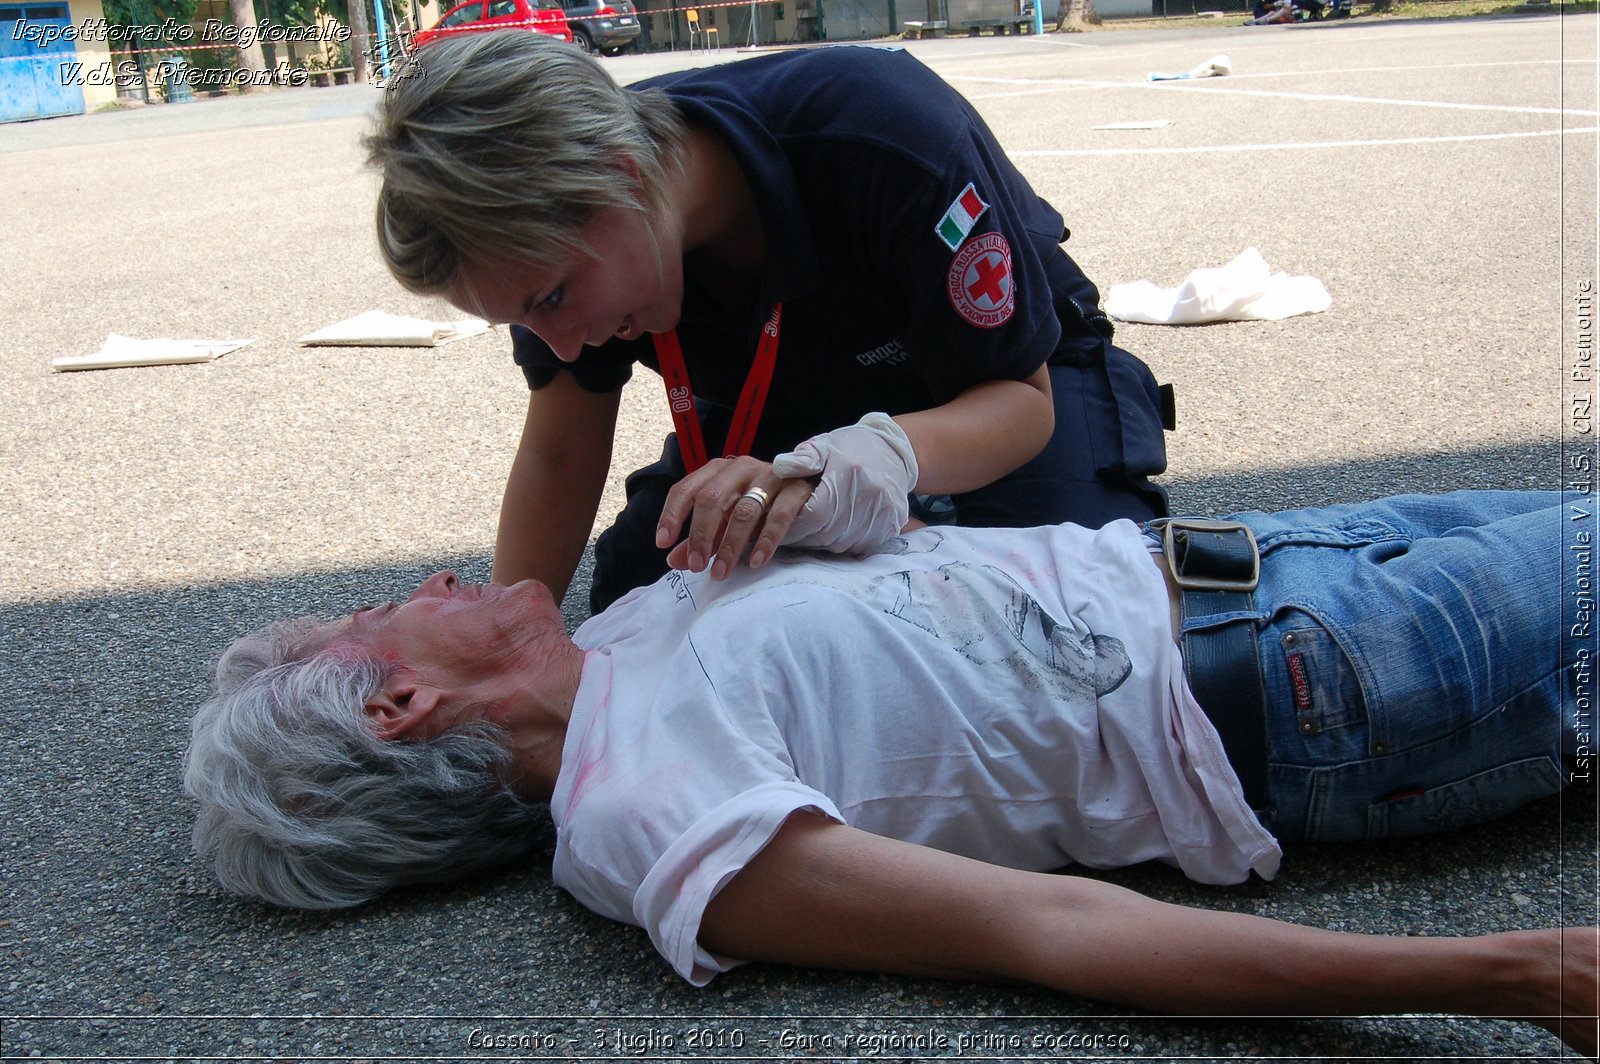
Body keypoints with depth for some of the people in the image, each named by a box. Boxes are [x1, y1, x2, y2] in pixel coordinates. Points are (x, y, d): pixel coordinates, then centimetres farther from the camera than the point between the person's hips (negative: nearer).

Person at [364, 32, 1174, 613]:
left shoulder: (887, 138, -39)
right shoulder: (552, 245, -23)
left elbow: (1022, 395, -28)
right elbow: (560, 455, -9)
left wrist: (891, 449, -51)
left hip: (996, 380, -3)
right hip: (786, 399, 4)